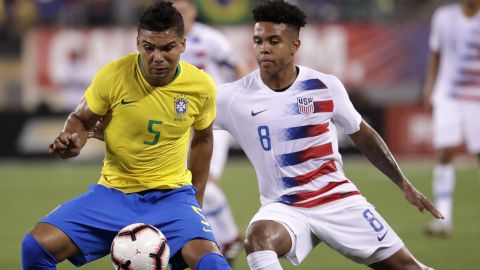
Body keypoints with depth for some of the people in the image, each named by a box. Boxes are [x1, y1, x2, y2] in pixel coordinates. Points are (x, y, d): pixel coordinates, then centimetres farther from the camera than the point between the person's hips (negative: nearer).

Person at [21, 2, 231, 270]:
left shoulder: (202, 86, -7)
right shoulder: (112, 76, -14)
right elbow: (81, 119, 3)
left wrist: (196, 198, 14)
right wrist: (72, 142, -20)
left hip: (172, 196, 0)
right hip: (113, 193, 0)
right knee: (35, 247, -16)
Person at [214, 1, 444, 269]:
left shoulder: (326, 86, -4)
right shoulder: (234, 97, -9)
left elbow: (363, 135, 10)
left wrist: (405, 185, 12)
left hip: (339, 200, 1)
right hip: (285, 208, -1)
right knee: (257, 237, -35)